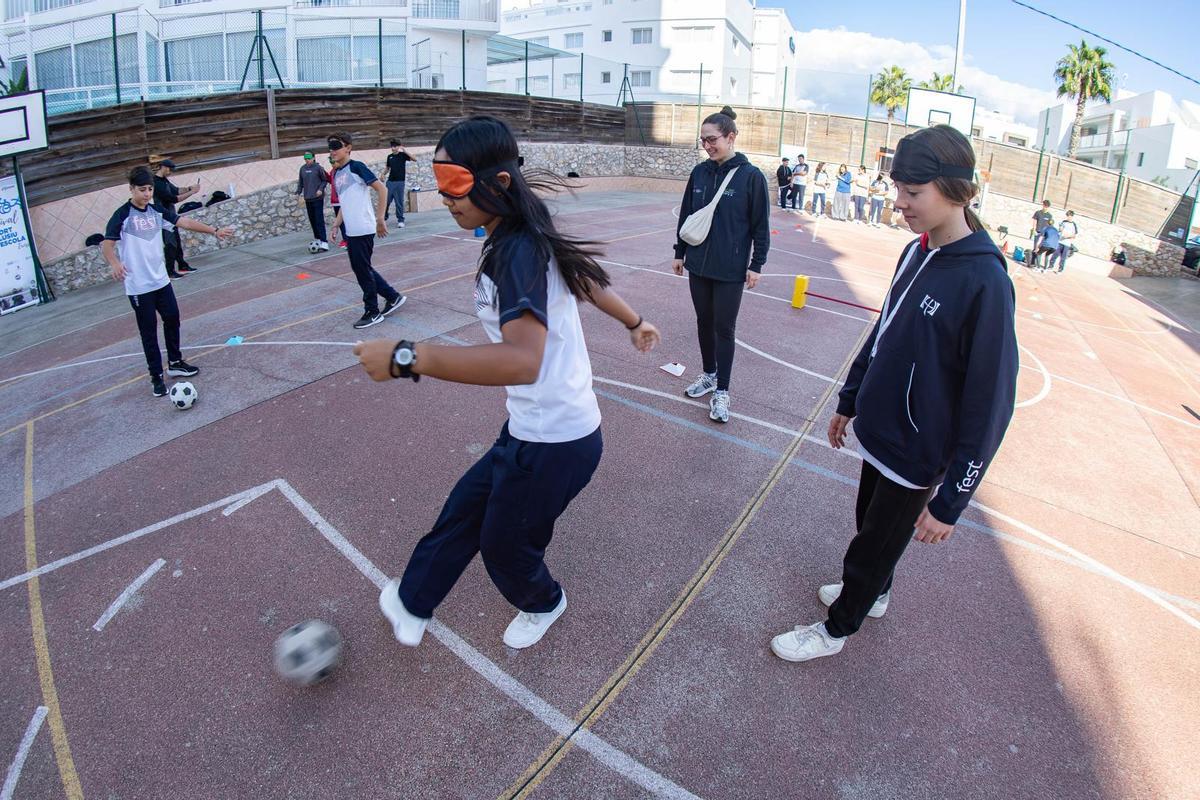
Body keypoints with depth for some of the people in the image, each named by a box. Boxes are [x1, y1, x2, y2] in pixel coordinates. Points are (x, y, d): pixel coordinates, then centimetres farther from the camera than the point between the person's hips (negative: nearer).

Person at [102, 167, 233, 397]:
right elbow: (107, 244, -17)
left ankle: (175, 363, 33)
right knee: (149, 330, 1)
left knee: (172, 319, 15)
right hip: (138, 286, -6)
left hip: (161, 280, 6)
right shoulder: (122, 215, -12)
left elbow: (184, 222, 0)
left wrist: (214, 230, -9)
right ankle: (156, 377, 11)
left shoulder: (156, 211, 4)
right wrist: (115, 263, -36)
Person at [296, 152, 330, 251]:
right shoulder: (302, 169, 8)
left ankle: (324, 242, -13)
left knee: (319, 219, -11)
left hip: (318, 197, -5)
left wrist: (321, 189, -13)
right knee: (312, 219, 10)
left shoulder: (318, 168, -6)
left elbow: (324, 180, 1)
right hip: (308, 198, 5)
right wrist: (299, 193, 8)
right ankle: (317, 238, 23)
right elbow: (300, 182, 15)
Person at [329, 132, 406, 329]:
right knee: (360, 268, 14)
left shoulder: (356, 167, -10)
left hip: (363, 230, -8)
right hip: (350, 231, 9)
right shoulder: (336, 174, 14)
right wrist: (336, 224, 17)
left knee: (363, 270, -2)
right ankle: (393, 297, 26)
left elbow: (382, 189, -14)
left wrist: (380, 219, -16)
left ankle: (372, 312, 11)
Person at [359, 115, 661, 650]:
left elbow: (523, 360, -43)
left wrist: (407, 357, -41)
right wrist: (634, 323, 37)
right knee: (464, 509, 21)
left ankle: (542, 603, 49)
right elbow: (589, 282, 19)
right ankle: (412, 604, 43)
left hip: (553, 443, -9)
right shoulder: (529, 239, 3)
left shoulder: (519, 253, -27)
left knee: (503, 545, 16)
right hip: (533, 429, 9)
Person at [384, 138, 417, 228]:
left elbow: (414, 159, -16)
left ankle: (400, 220, 6)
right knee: (386, 200, 4)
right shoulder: (389, 156, 10)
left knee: (399, 201, -1)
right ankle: (384, 217, 20)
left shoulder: (402, 155, -2)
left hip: (400, 181, -4)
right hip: (390, 181, 4)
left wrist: (405, 151, -24)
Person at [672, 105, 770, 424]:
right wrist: (680, 252, 13)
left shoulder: (751, 176, -10)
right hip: (698, 264, 5)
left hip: (730, 269, -5)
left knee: (724, 328, 2)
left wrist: (756, 265, -8)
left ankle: (722, 391, 13)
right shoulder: (699, 172, 3)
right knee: (704, 322, 16)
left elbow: (761, 225, -7)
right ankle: (709, 374, 34)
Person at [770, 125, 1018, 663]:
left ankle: (836, 629, 36)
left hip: (916, 453, -7)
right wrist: (850, 400, 18)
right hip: (879, 429, 7)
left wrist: (950, 501, -21)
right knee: (870, 520, 26)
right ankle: (873, 593, 53)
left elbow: (990, 405, -23)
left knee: (875, 542, 13)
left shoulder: (985, 282, -26)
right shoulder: (916, 253, -2)